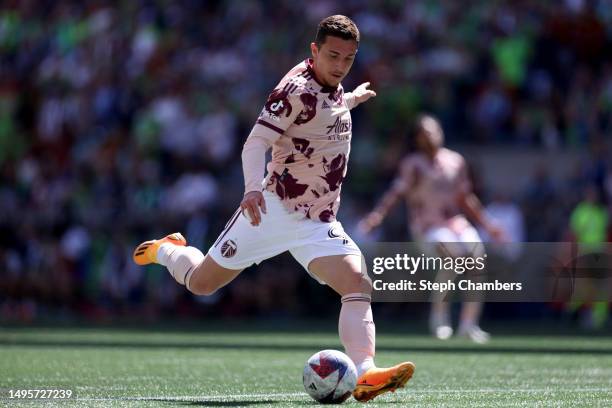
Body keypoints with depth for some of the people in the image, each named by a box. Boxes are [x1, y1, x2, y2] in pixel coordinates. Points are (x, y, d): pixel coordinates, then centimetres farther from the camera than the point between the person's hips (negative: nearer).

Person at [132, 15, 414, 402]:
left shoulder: (332, 86, 8)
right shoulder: (296, 88, -17)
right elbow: (256, 142, -26)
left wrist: (352, 99, 43)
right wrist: (253, 188, -43)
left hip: (318, 223, 6)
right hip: (275, 209, -6)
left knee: (358, 284, -19)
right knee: (201, 282, 6)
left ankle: (365, 373, -32)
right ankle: (166, 250, 40)